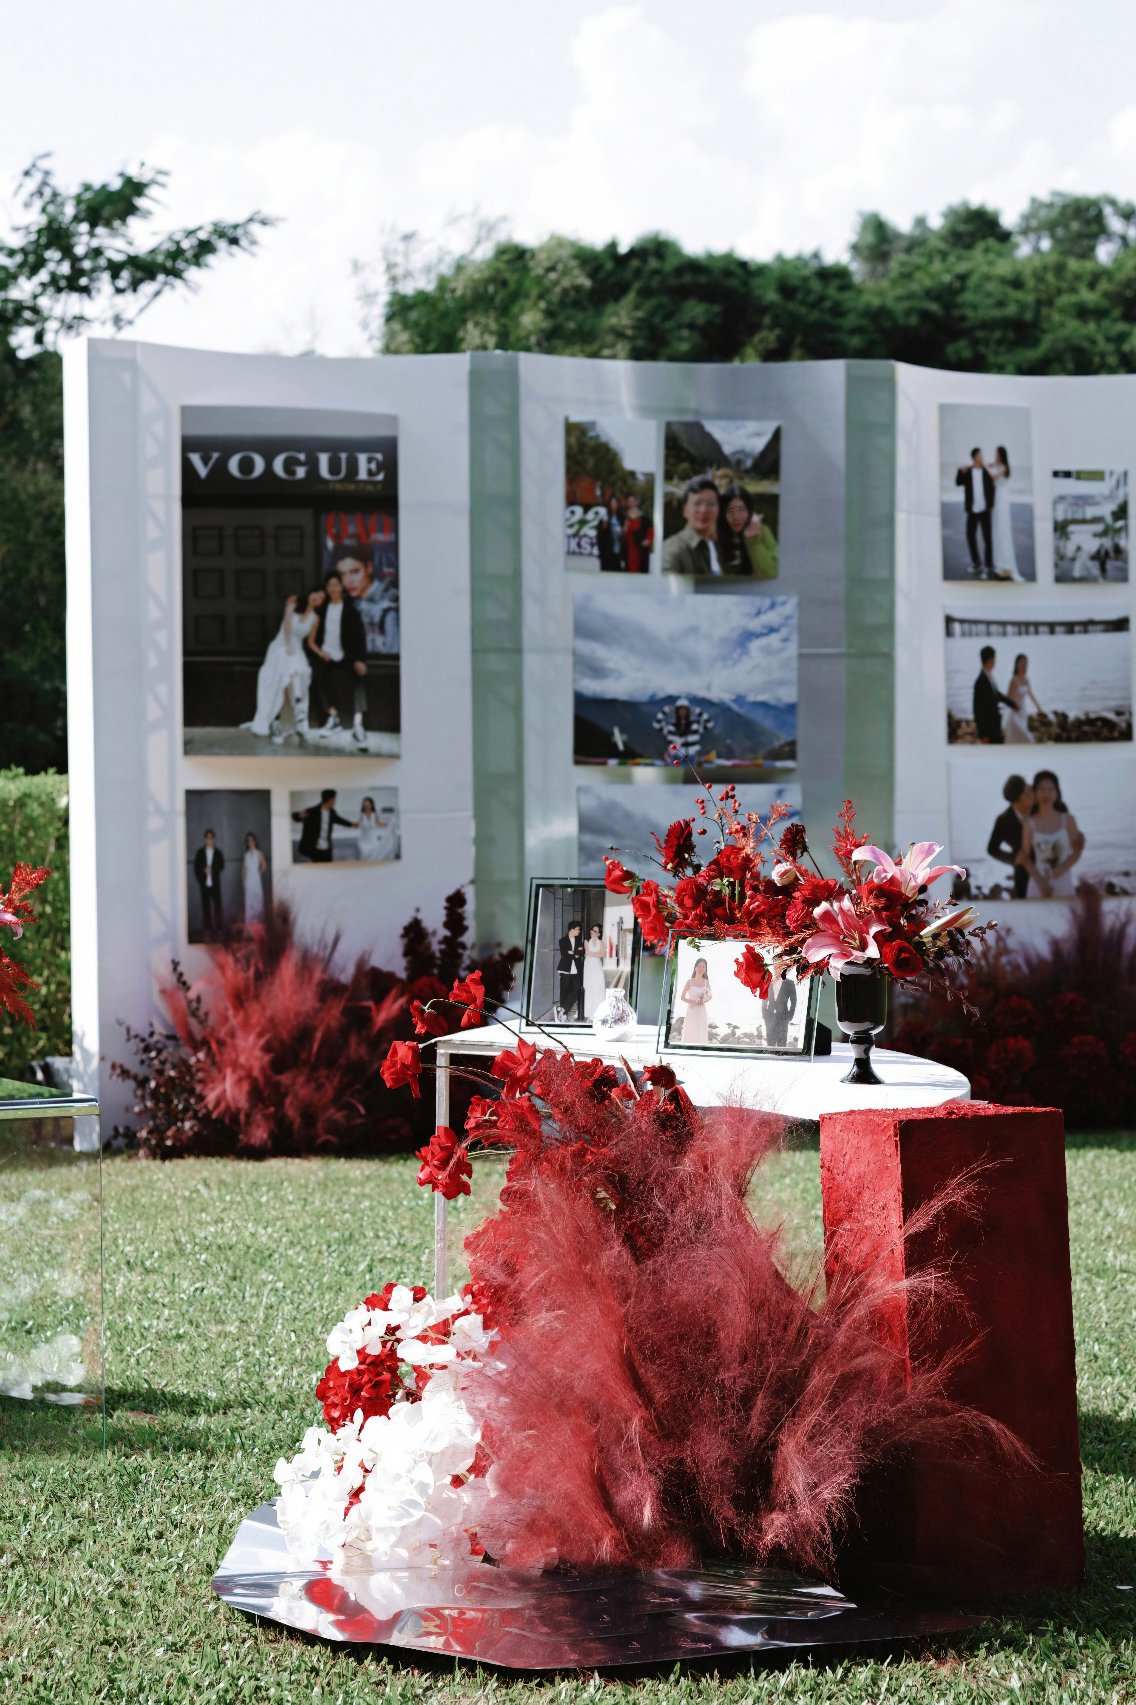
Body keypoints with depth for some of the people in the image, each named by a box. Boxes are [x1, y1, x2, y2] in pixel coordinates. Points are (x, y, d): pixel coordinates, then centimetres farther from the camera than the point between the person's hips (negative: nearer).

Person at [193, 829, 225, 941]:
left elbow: (221, 866, -1)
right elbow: (196, 867, 5)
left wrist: (212, 869, -16)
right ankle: (207, 931, 5)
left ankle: (219, 930, -3)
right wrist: (204, 871, -10)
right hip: (204, 884, 1)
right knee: (206, 907, 2)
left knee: (217, 906, -5)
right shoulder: (200, 852, 6)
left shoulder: (218, 853, 4)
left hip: (215, 883, -1)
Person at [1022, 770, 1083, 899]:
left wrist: (1063, 868, -13)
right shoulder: (1030, 823, 0)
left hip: (1063, 883, 1)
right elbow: (1026, 857, 2)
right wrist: (1040, 881, -11)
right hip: (1038, 885, -1)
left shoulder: (1067, 820, 2)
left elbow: (1077, 851, 7)